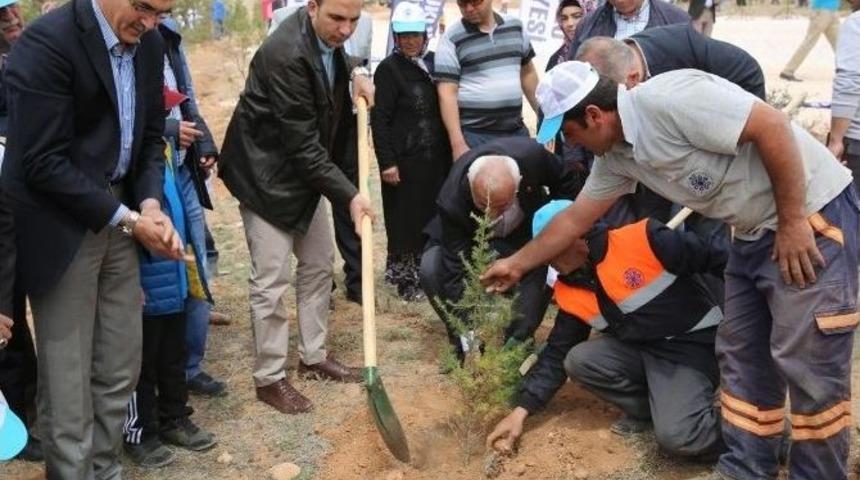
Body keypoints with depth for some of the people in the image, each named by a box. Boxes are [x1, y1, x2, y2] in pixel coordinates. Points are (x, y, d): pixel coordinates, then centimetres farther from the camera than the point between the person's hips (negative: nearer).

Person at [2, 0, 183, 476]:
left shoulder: (149, 44, 4)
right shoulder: (47, 41, -18)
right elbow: (43, 162, -19)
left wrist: (150, 203, -4)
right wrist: (127, 219, -16)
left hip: (118, 214, 7)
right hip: (63, 227, -6)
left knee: (120, 370, 13)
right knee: (67, 381, 3)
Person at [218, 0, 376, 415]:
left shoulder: (328, 37, -5)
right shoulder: (286, 54, -30)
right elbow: (302, 144, -28)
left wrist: (353, 74, 4)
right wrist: (349, 195, -26)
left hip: (307, 169, 9)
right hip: (267, 172, -9)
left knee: (318, 265, 14)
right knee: (271, 279, -3)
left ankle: (313, 357, 28)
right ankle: (269, 378, 11)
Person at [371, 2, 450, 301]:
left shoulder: (433, 62, 10)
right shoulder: (388, 69, -8)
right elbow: (379, 119, -12)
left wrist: (449, 148, 12)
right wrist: (387, 162, -17)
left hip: (435, 156, 6)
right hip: (404, 159, -6)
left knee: (433, 217, 12)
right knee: (406, 220, 1)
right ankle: (405, 277, 14)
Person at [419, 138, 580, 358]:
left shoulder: (532, 156, -36)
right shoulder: (451, 201, -39)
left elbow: (566, 181, -11)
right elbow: (455, 271, -34)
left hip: (527, 227, 1)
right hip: (469, 235, -1)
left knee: (546, 264, -31)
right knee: (431, 270, -29)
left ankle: (517, 341, -11)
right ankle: (463, 342, -6)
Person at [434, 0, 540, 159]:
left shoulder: (515, 27, 8)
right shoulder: (452, 38, -6)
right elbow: (447, 94, -10)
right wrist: (458, 143, -16)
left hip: (516, 131, 4)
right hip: (474, 135, -4)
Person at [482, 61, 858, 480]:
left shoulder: (665, 98, -24)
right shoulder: (616, 155, 5)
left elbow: (773, 126, -25)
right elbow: (575, 219, 17)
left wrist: (792, 222, -21)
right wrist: (516, 264, 24)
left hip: (815, 212, -9)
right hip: (756, 230, 9)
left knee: (806, 359, -4)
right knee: (742, 355, 12)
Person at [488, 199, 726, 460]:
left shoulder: (642, 240, -21)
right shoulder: (569, 293, 0)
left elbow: (715, 255, -16)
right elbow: (557, 354, 5)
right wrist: (522, 409, -3)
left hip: (695, 344, -7)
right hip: (642, 350, 7)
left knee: (677, 436, -28)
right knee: (578, 360, -17)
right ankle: (646, 409, 4)